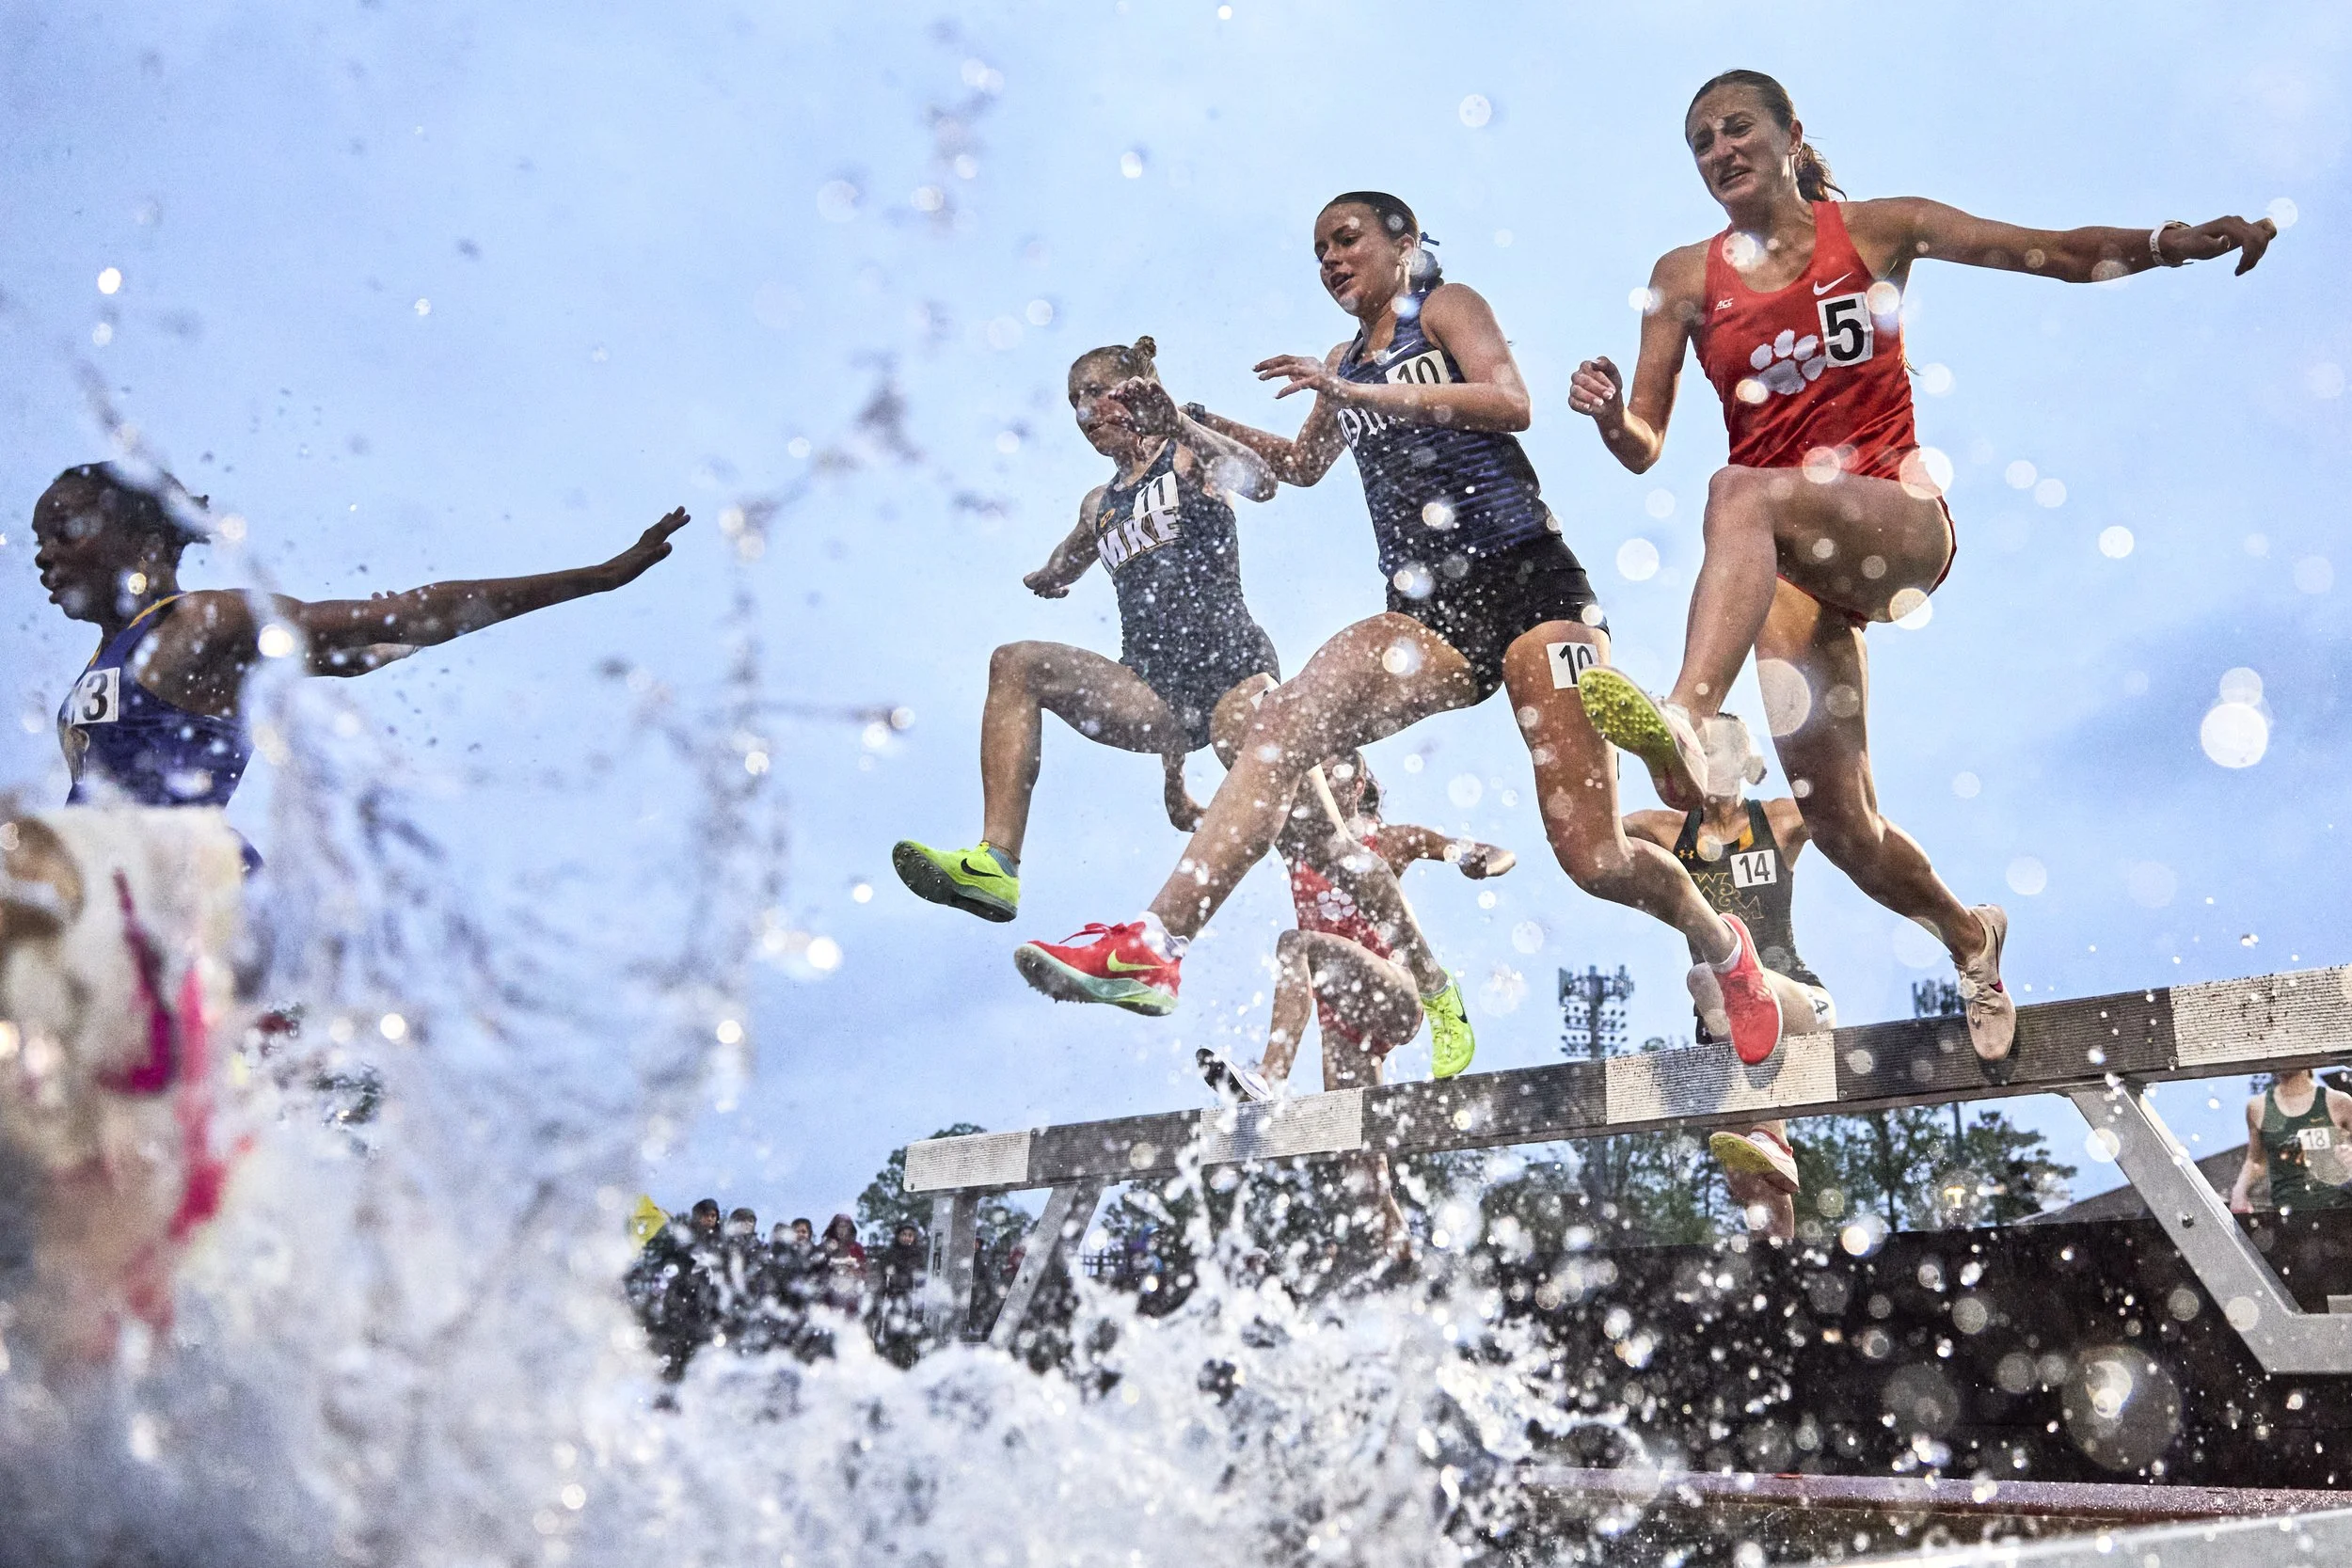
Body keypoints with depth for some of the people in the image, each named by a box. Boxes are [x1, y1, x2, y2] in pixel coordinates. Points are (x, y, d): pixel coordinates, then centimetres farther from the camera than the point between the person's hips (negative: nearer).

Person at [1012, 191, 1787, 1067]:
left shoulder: (1445, 307, 5)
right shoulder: (1343, 364, 23)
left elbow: (1510, 403, -14)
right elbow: (1304, 464, 41)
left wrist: (1361, 393, -19)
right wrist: (1205, 426, 27)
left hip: (1529, 584, -5)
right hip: (1431, 613, 5)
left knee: (1591, 855, -11)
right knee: (1282, 725, -23)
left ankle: (1721, 945, 21)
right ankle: (1155, 946, -32)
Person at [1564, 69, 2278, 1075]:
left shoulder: (1877, 229, 5)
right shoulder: (1685, 277, 8)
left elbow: (2064, 254, 2)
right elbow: (1644, 449, 6)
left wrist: (2172, 243, -17)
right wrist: (1608, 416, -18)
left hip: (1900, 522, -3)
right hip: (1786, 563, 3)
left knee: (1742, 494, -37)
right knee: (1833, 815, -3)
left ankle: (1685, 724, -58)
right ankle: (1967, 937, 28)